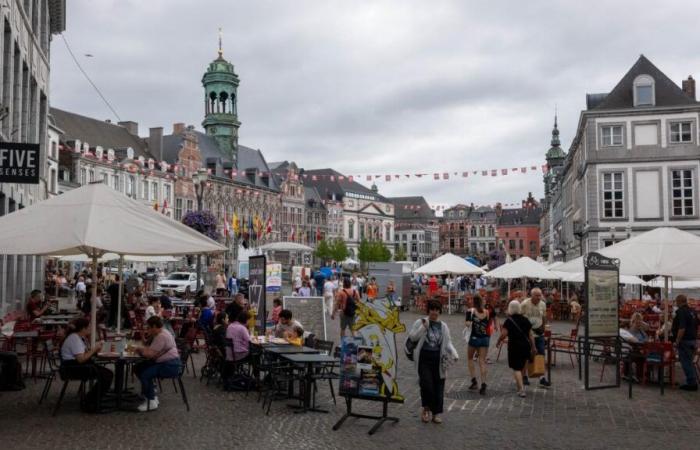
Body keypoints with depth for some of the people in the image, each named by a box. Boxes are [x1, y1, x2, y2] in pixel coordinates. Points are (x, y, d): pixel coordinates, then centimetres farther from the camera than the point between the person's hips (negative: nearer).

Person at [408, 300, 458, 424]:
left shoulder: (443, 326, 10)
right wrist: (423, 327, -15)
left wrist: (454, 354, -8)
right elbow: (412, 337, -7)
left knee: (438, 385, 4)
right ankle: (426, 408, 15)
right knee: (426, 384, -11)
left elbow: (448, 343, 8)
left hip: (438, 359, 3)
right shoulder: (420, 322, 1)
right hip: (424, 358, -3)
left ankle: (437, 413, 18)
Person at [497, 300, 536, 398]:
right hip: (526, 346, 5)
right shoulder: (525, 320, 5)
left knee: (516, 368, 0)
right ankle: (520, 383, 40)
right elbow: (530, 335, 7)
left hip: (514, 346, -5)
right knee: (521, 366, 23)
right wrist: (533, 347, 13)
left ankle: (521, 389, -11)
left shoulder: (509, 321, -10)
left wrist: (499, 341, 2)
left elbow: (503, 335, -16)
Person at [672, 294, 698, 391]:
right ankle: (693, 382, 21)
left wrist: (677, 341, -19)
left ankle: (691, 383, 0)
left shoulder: (681, 312, -18)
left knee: (686, 363, -2)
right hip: (692, 340, 9)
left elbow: (682, 329, -25)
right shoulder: (692, 312, 11)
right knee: (689, 362, 17)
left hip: (685, 340, -9)